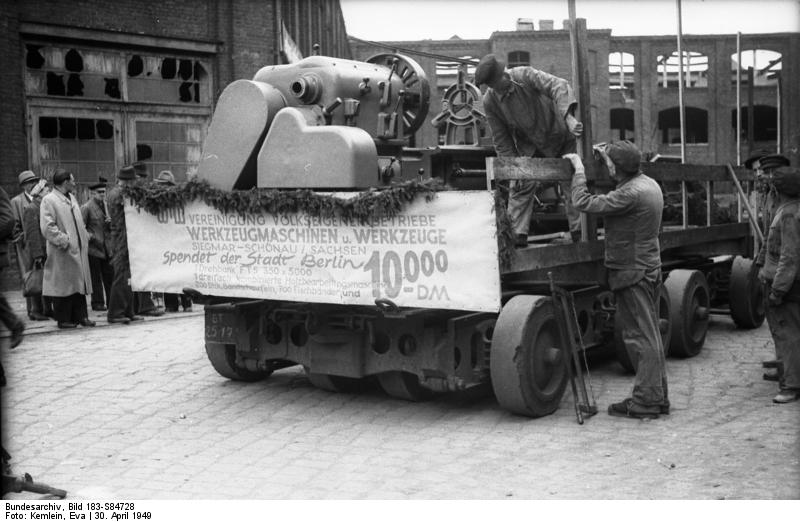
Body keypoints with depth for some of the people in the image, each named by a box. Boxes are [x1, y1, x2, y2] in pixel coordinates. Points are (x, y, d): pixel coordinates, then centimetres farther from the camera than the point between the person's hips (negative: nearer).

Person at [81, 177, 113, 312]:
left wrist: (110, 222, -1)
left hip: (106, 248, 6)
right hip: (93, 247, -6)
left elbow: (111, 228, 21)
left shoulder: (105, 205, 16)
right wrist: (89, 236, -22)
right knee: (96, 278, 0)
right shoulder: (86, 207, -6)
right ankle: (98, 303, 6)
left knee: (110, 275, 6)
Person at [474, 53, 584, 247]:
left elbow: (559, 86, -40)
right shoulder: (490, 101, -17)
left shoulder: (525, 75, -26)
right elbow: (501, 139, -8)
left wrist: (569, 117, -56)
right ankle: (518, 235, 1)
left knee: (572, 183, 2)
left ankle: (579, 231, 12)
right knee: (521, 187, -5)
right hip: (529, 148, 2)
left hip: (560, 136, -2)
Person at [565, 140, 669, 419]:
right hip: (649, 268, 10)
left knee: (640, 337, -5)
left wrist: (578, 169, -8)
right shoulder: (649, 184, 8)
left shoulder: (630, 194, -22)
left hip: (631, 271, -10)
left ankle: (645, 401, 0)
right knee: (650, 335, 14)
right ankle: (657, 396, 22)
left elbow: (583, 203, -22)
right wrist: (607, 156, 24)